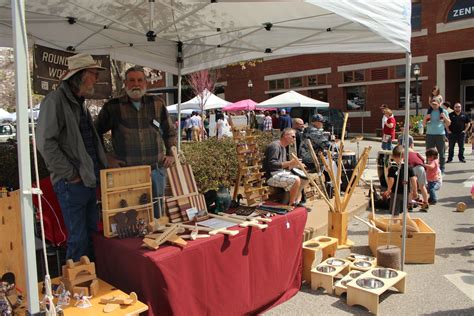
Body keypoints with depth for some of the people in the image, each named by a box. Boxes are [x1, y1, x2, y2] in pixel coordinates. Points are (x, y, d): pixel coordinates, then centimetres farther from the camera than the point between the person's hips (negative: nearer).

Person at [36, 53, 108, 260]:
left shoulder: (80, 102, 16)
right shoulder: (55, 100, -11)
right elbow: (45, 142, -19)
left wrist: (102, 166, 13)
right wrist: (70, 174, -16)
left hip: (90, 180, 9)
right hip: (72, 183, -9)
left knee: (92, 235, 15)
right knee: (78, 239, -3)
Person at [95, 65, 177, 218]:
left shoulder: (157, 104, 7)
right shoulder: (112, 107, 0)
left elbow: (170, 131, 19)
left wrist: (171, 154, 10)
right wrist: (106, 157, 2)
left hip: (156, 170, 2)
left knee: (156, 213, 13)